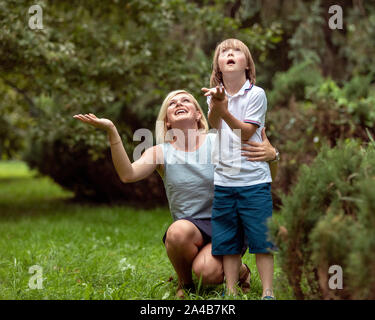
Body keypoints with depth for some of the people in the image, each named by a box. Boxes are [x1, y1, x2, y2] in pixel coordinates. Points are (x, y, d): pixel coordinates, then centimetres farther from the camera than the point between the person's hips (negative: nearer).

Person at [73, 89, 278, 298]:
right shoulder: (160, 153, 1)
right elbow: (128, 174, -18)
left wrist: (271, 154, -22)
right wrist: (111, 131, -27)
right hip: (191, 228, 2)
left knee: (207, 271, -30)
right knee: (178, 231, -35)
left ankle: (238, 270, 8)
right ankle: (185, 283, -4)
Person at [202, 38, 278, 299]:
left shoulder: (256, 94, -1)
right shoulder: (215, 95, 9)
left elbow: (246, 133, -8)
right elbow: (213, 125, -10)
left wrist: (225, 112, -22)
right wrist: (216, 104, -31)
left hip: (254, 179, -3)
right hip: (223, 180, 3)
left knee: (261, 238, 0)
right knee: (225, 241, 7)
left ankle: (268, 292, 8)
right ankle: (231, 292, 16)